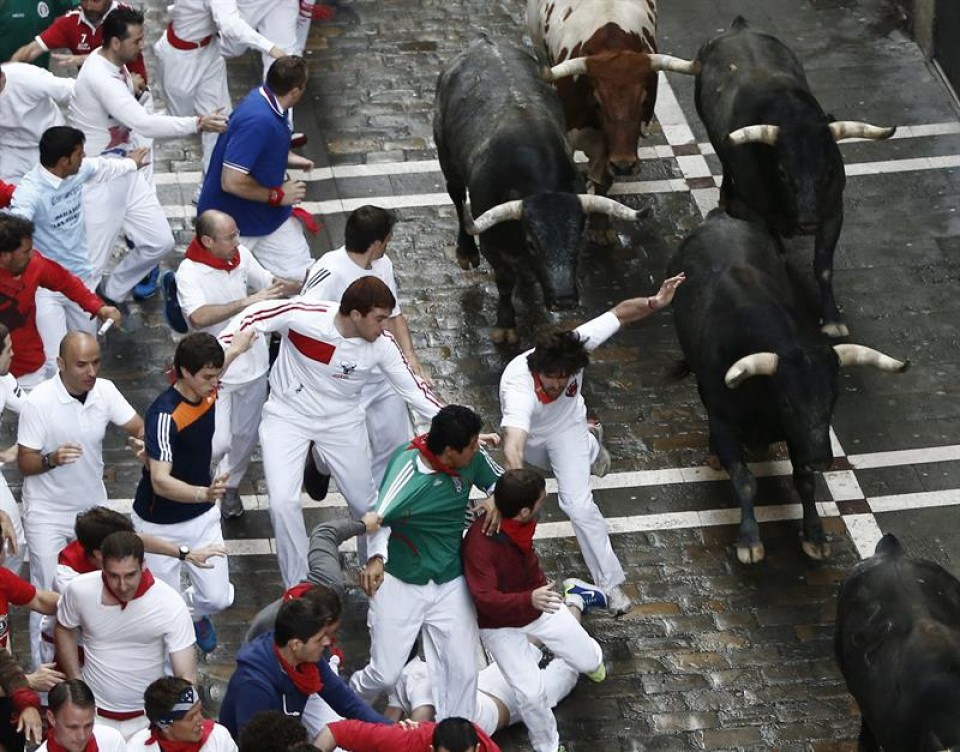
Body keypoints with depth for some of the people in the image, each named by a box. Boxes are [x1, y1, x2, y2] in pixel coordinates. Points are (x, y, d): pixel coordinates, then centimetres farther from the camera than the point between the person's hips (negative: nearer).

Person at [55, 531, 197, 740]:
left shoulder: (170, 604, -22)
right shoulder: (79, 590, -16)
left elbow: (186, 676, -20)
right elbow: (64, 630, 6)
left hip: (148, 717, -1)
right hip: (94, 714, 1)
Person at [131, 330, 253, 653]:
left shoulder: (207, 392, -8)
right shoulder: (165, 415, -31)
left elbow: (229, 354, 18)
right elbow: (160, 481, -39)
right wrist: (204, 493, -56)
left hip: (203, 517, 6)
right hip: (160, 525, -6)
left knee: (218, 597, 1)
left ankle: (194, 614, 38)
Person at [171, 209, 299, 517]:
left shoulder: (241, 255, -5)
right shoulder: (189, 273, -23)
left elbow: (270, 283, 13)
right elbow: (198, 317, -39)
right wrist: (247, 302, -42)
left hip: (252, 362, 6)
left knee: (246, 434, 18)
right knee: (219, 442, -11)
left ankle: (230, 486, 43)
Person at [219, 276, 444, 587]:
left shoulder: (382, 345, -20)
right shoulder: (304, 316, -30)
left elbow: (413, 389, -11)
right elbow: (253, 316, -16)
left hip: (342, 421, 2)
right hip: (288, 416, -2)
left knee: (365, 502, 11)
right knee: (283, 502, -13)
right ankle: (298, 588, 4)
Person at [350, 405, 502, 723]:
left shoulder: (474, 459, -10)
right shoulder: (407, 466, -27)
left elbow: (499, 481, 8)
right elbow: (377, 516, -34)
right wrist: (376, 556, -49)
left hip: (450, 585, 4)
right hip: (400, 585, -4)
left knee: (463, 673, -2)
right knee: (385, 674, -2)